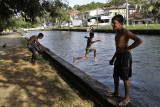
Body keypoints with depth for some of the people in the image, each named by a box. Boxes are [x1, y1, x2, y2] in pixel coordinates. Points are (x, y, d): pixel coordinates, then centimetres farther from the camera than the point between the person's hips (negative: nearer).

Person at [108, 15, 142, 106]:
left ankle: (127, 98, 16)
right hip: (118, 56, 9)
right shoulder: (118, 33, 14)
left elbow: (139, 41, -26)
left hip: (125, 56, -9)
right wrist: (113, 58, 22)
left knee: (125, 78, 1)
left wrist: (127, 49, -18)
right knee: (115, 76, 17)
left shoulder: (125, 32, -14)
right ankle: (116, 93, 36)